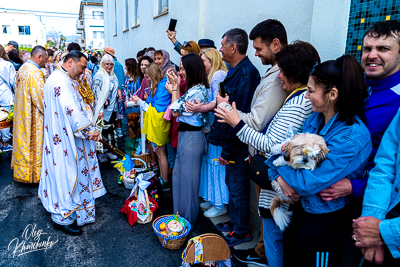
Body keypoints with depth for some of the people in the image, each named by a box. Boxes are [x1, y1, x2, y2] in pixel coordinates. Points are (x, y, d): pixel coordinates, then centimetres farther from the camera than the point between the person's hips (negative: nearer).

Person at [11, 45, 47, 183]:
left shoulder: (23, 68, 9)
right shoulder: (35, 72, -21)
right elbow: (40, 97, -21)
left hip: (22, 113, 10)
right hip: (33, 116, -10)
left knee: (23, 139, 18)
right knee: (34, 142, 2)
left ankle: (21, 170, 31)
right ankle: (34, 173, 13)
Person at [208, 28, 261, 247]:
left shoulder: (246, 74, -21)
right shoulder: (235, 71, 10)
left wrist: (228, 150, -22)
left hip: (238, 144, -10)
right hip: (231, 139, 10)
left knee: (238, 187, 5)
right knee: (232, 183, 21)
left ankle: (242, 232, 25)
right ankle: (234, 222, 40)